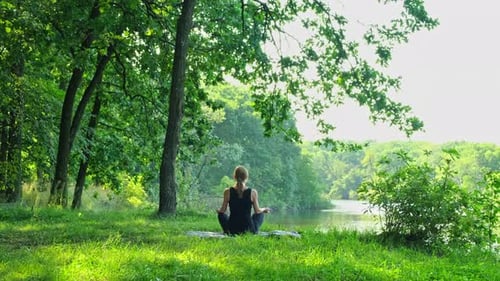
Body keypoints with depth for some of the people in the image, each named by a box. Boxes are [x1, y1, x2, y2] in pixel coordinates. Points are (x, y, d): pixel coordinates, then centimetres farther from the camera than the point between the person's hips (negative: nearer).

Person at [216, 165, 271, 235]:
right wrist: (264, 209, 24)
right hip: (249, 230, 0)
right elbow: (257, 211, 1)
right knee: (260, 214, 29)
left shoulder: (228, 192, -9)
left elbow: (222, 210, -1)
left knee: (221, 214, 30)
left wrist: (218, 211, 23)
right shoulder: (253, 192, -9)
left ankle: (228, 233, 13)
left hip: (232, 230, 0)